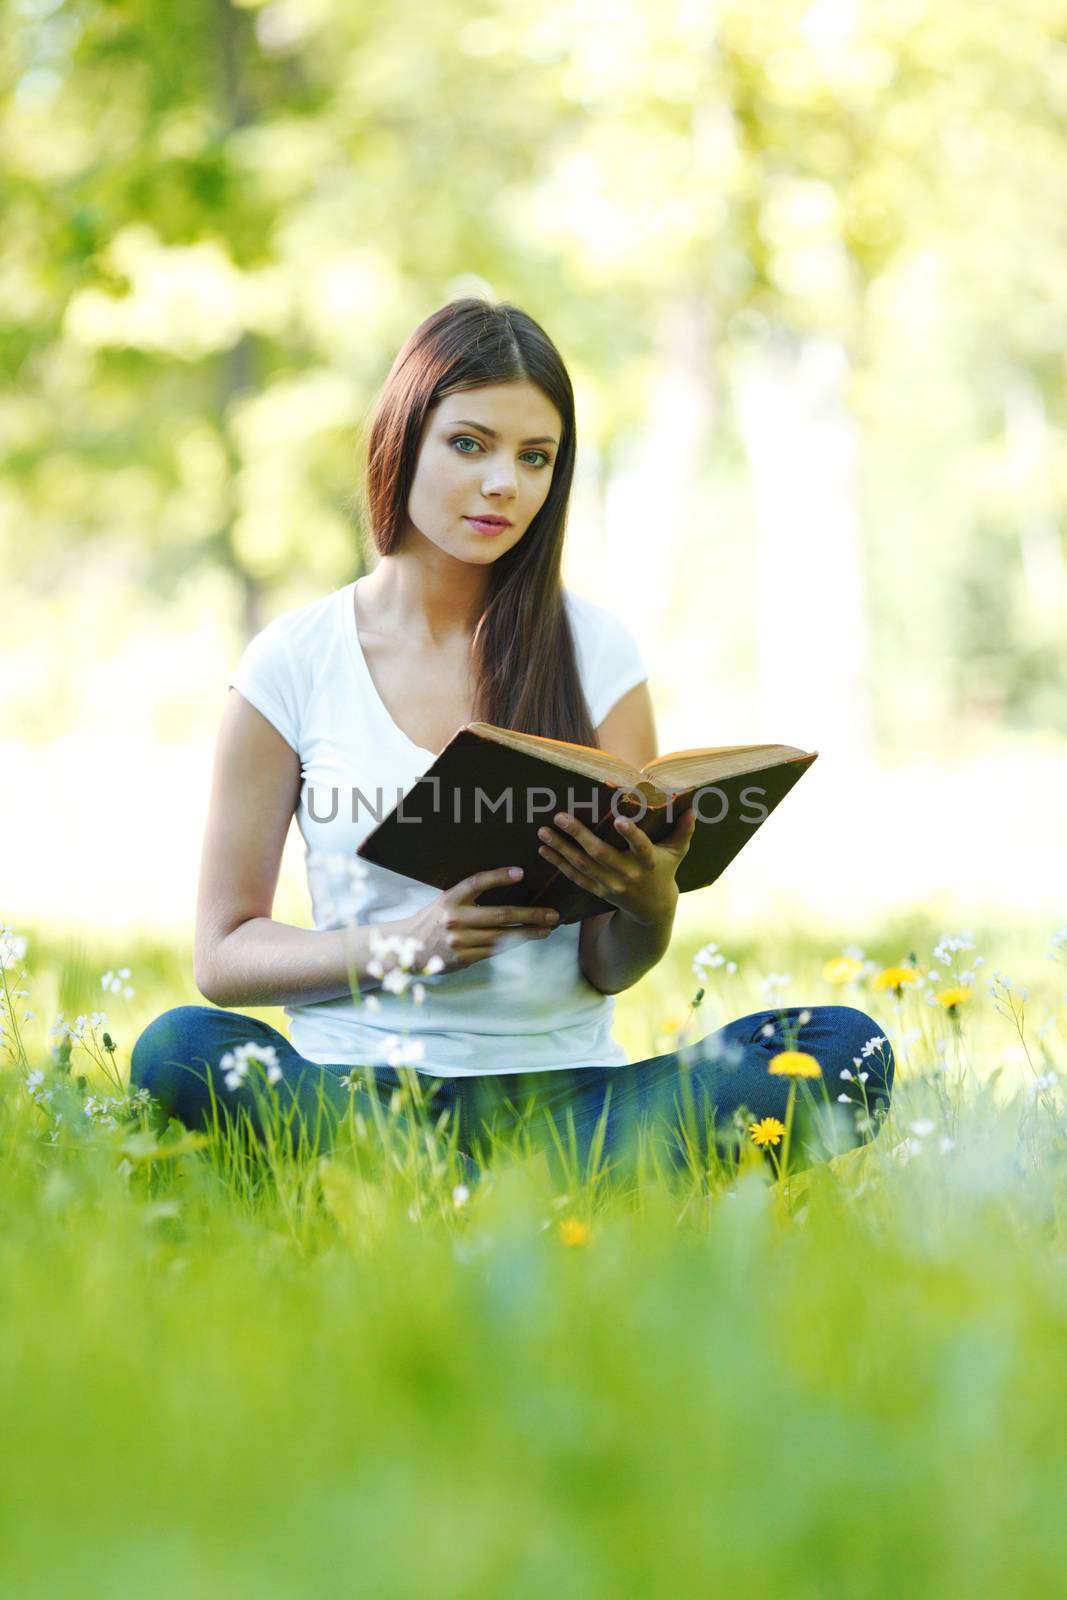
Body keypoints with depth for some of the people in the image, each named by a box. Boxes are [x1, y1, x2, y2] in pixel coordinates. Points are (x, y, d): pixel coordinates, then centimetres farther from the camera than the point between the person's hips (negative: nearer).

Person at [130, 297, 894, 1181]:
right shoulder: (293, 662, 4)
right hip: (361, 1083, -1)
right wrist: (402, 945, -14)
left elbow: (611, 970, 6)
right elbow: (224, 951, 4)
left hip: (568, 1084, 1)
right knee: (180, 1048, -33)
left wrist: (650, 900, -18)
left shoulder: (595, 650, 7)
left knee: (845, 1046, -23)